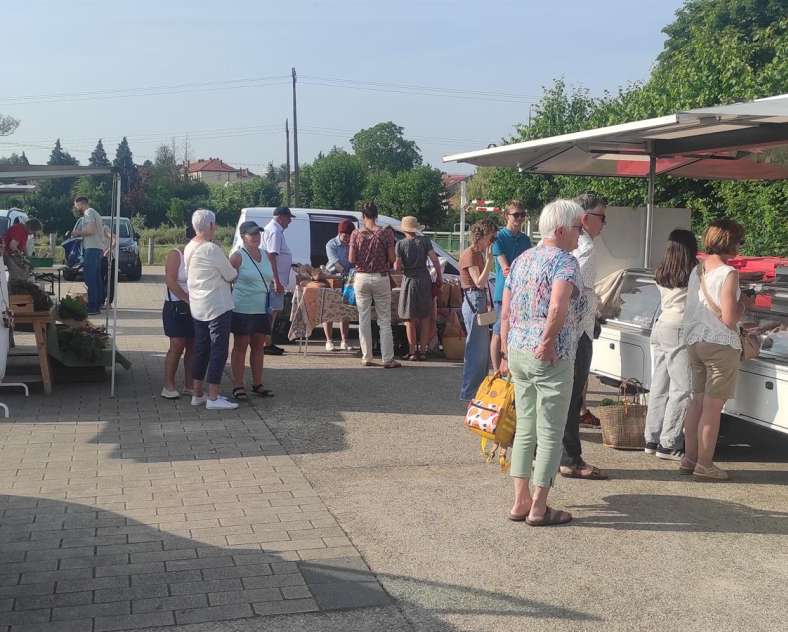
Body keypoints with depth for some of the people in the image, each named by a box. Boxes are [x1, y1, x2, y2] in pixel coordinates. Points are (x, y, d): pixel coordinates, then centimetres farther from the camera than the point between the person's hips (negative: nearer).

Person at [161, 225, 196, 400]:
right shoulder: (175, 255, -7)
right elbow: (170, 281, -15)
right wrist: (188, 299, -21)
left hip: (196, 308, 6)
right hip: (176, 307, -6)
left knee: (193, 347, 7)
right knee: (177, 346, -8)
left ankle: (189, 386, 14)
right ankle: (168, 386, 0)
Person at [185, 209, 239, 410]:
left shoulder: (189, 248, 8)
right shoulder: (211, 249, -18)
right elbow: (231, 275, -11)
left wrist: (226, 269, 12)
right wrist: (234, 271, 11)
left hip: (197, 308, 8)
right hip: (217, 307, -8)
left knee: (201, 350, 14)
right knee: (219, 350, -3)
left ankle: (197, 394, 20)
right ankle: (213, 397, -3)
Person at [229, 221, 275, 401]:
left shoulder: (265, 256, 11)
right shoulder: (238, 256, -10)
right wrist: (230, 301, -14)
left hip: (262, 310, 7)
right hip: (243, 310, -6)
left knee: (258, 347, 12)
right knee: (240, 347, 1)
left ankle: (257, 384, 21)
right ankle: (238, 386, 7)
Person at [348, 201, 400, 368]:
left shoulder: (356, 234, -3)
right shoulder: (386, 232, -6)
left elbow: (351, 259, -5)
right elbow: (392, 259, -8)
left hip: (361, 278, 1)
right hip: (381, 278, -1)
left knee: (364, 318, 10)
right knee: (384, 320, 4)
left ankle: (367, 357, 12)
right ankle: (388, 359, 2)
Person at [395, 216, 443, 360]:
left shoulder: (400, 244, -6)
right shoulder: (425, 241, -1)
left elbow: (397, 266, -10)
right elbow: (434, 259, -5)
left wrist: (396, 264, 12)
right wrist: (439, 277, 4)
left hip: (409, 281, -2)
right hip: (425, 280, 2)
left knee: (410, 319, 5)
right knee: (425, 317, 11)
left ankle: (412, 351, 3)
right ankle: (422, 350, 11)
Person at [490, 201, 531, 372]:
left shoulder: (525, 239, 14)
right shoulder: (499, 237, -4)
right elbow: (506, 268, -13)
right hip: (504, 292, -5)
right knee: (499, 333, -1)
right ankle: (496, 372, 5)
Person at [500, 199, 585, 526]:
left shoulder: (521, 260, 12)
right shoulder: (565, 261, -11)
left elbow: (505, 313, 14)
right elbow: (558, 308, -29)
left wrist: (506, 352, 19)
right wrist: (547, 343, -17)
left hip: (517, 355, 8)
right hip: (550, 359, -8)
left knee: (524, 428, 15)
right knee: (550, 434, 3)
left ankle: (520, 502, 19)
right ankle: (538, 508, 10)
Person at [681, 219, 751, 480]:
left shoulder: (697, 270, 7)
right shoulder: (728, 274, -16)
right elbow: (729, 319, -19)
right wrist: (743, 304, -1)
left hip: (694, 342, 8)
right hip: (721, 345, -8)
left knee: (697, 401, 16)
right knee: (713, 407, -1)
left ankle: (689, 458, 22)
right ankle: (704, 464, 5)